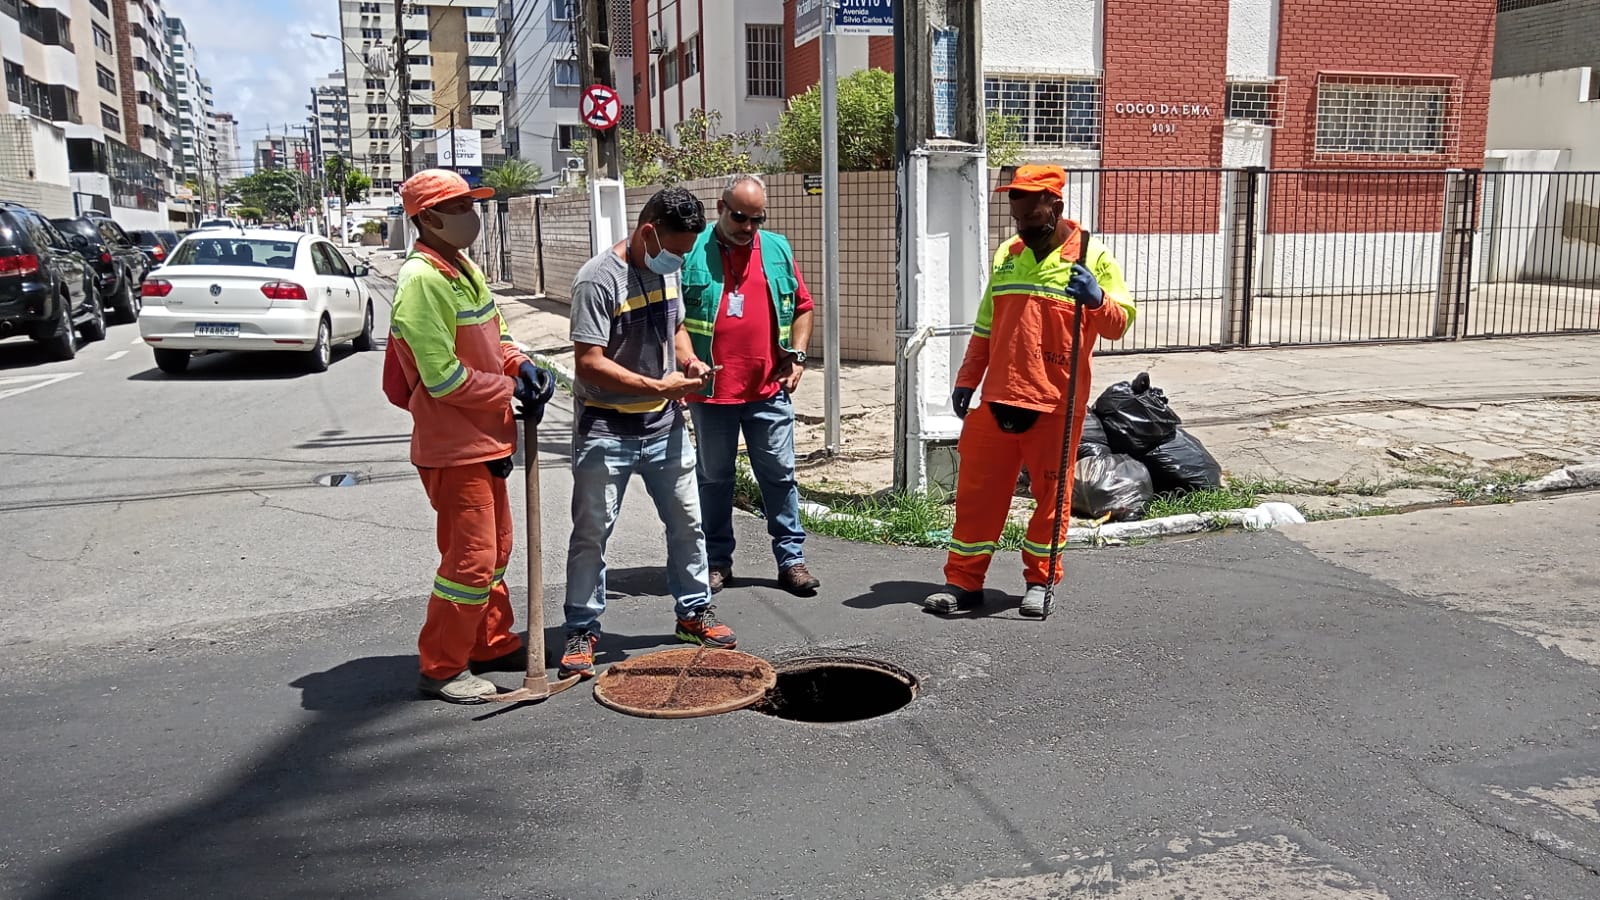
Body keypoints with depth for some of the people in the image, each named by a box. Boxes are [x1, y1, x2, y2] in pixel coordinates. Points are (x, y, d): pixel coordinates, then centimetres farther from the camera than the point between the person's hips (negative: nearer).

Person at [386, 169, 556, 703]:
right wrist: (510, 390, -13)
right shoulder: (422, 280, -20)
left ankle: (492, 644, 34)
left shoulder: (464, 269, 11)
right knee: (471, 558, -3)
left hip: (484, 439, 10)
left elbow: (492, 337, 20)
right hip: (452, 446, -10)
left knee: (495, 547, 19)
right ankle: (441, 669, 11)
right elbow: (444, 378, -25)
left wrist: (522, 366, -1)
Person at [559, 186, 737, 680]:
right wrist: (659, 387, -25)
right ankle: (582, 630, 16)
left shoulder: (668, 269, 5)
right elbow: (589, 363, -24)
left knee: (687, 522, 13)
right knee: (591, 532, 3)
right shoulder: (599, 279, -19)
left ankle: (695, 611, 30)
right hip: (607, 430, -7)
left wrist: (689, 360, -1)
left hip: (664, 425, 7)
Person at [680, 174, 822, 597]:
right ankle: (717, 561, 22)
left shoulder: (777, 249, 8)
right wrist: (686, 357, -15)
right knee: (714, 478, 10)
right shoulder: (693, 251, -2)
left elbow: (802, 306, 16)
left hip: (769, 390, 2)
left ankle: (791, 558, 16)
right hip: (711, 390, -2)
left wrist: (797, 355, 4)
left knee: (779, 474, 7)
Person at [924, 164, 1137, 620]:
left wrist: (1096, 298, -24)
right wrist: (967, 379, 13)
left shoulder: (1092, 256, -2)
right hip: (997, 399, 4)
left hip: (1056, 406, -4)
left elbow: (1118, 324, -5)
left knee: (1050, 495, 7)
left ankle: (1040, 581, 22)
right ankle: (963, 580, 14)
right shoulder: (1006, 254, 11)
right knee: (977, 490, 5)